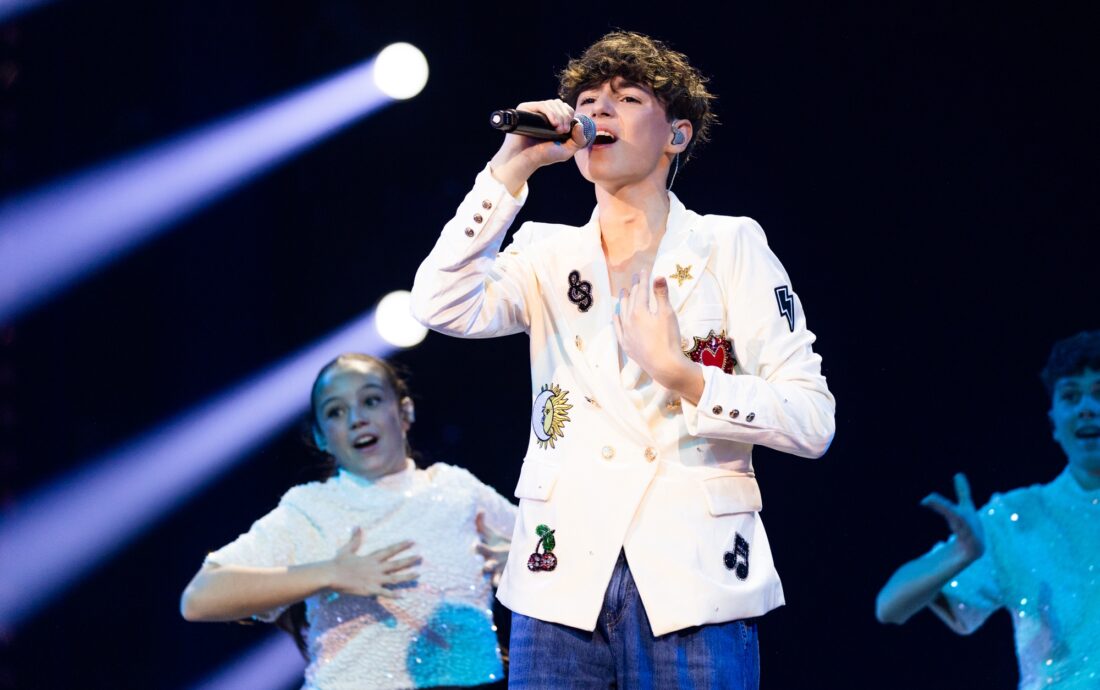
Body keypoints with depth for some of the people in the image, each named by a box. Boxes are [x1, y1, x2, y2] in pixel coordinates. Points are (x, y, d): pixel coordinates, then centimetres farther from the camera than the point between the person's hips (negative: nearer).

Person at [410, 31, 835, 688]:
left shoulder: (730, 246, 4)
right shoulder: (549, 256, 12)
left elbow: (812, 420, -3)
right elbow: (444, 307, -8)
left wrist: (680, 375, -15)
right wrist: (510, 169, -10)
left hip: (692, 581, -2)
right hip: (565, 580, 2)